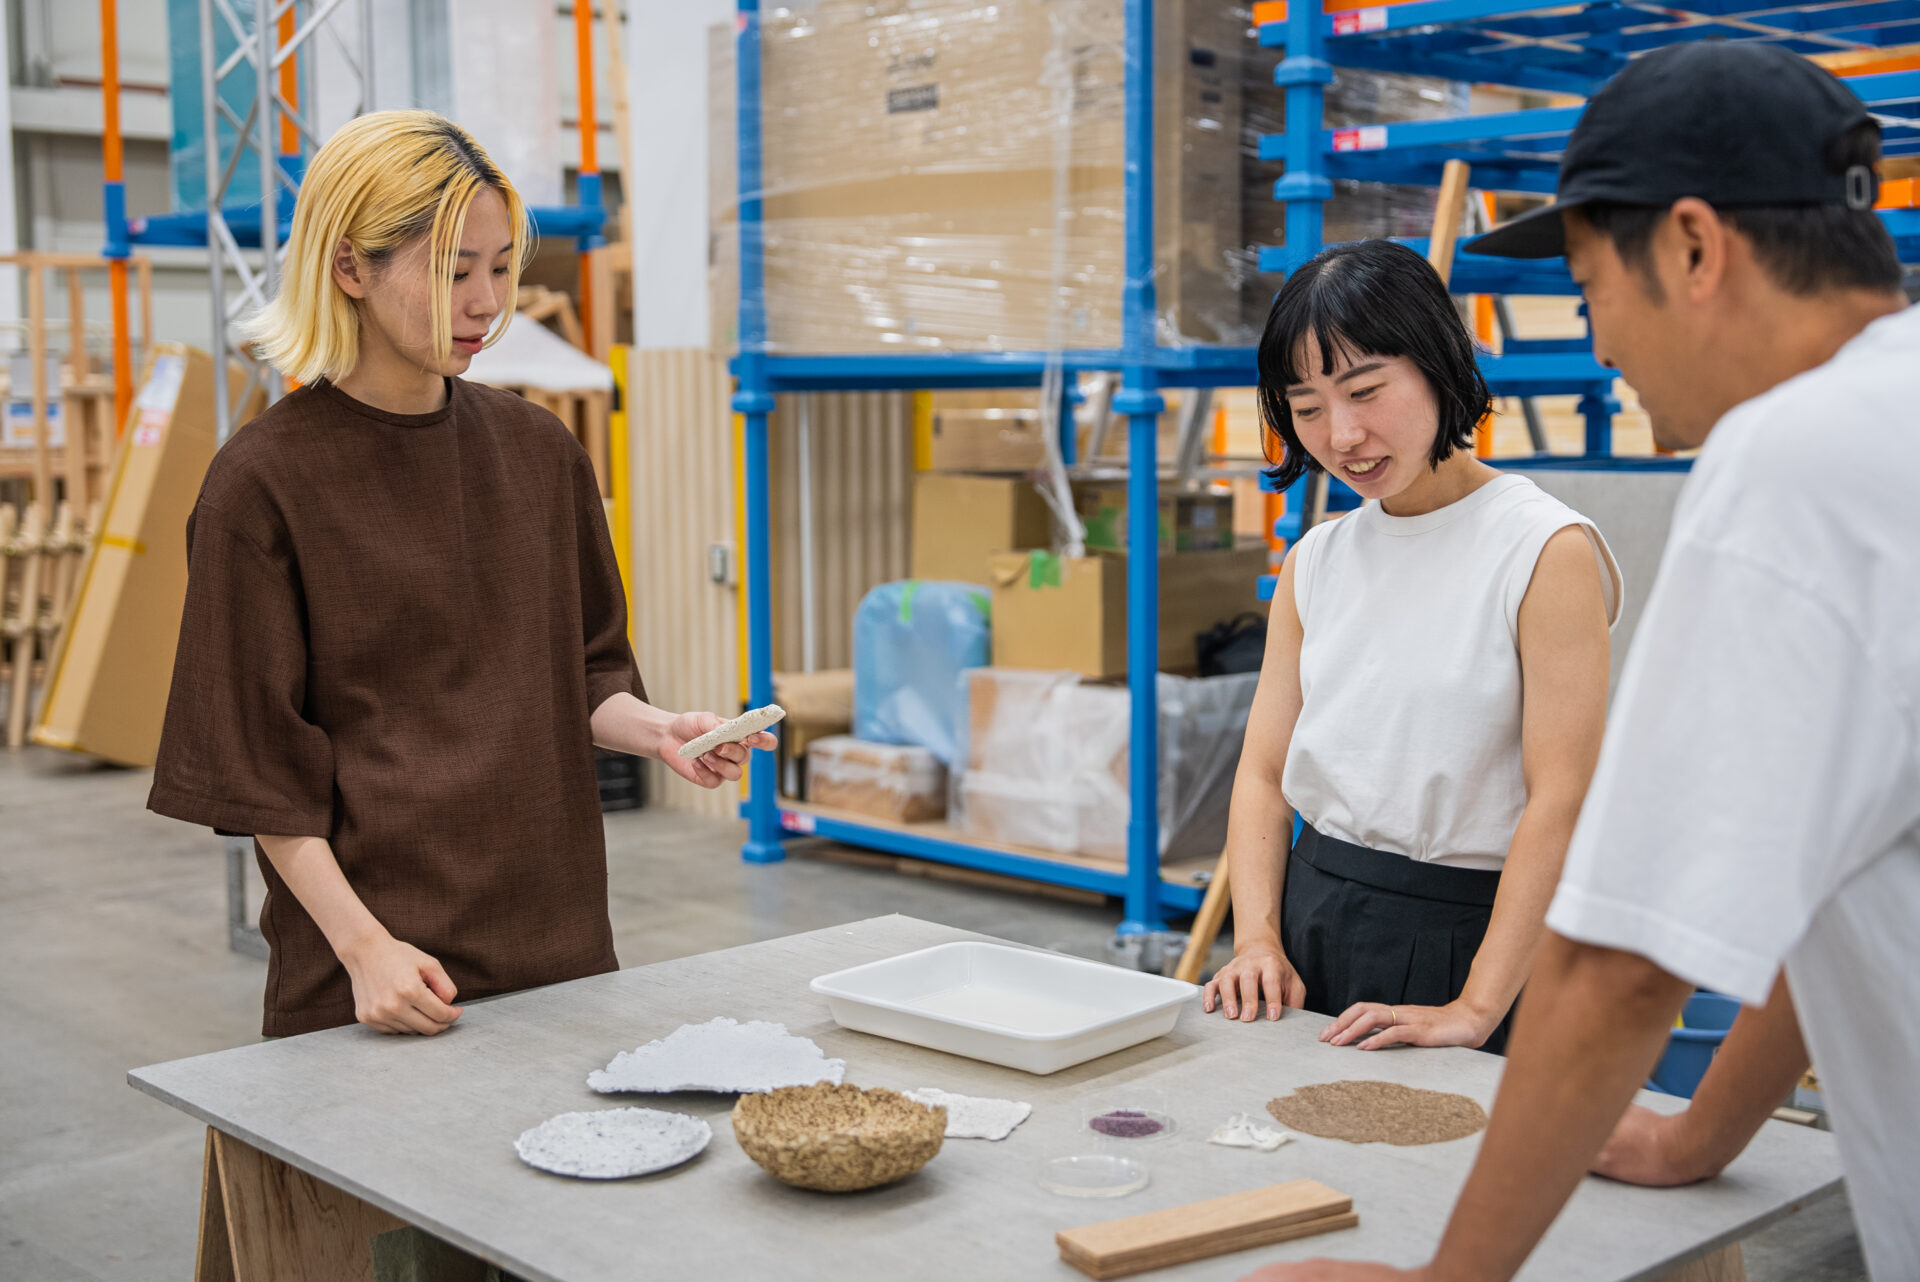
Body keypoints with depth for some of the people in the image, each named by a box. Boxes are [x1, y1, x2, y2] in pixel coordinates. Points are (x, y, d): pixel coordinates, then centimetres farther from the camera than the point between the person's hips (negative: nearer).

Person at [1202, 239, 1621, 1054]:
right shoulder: (1316, 562, 10)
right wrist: (1258, 940, -5)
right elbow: (1264, 772, 10)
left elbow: (1561, 804, -14)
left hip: (1463, 936, -4)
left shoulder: (1551, 551, -9)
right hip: (1313, 918, 5)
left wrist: (1476, 1010, -18)